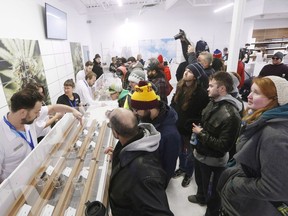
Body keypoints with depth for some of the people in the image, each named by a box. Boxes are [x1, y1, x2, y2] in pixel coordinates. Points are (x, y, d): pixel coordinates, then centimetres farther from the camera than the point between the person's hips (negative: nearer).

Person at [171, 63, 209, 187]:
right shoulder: (180, 86, 0)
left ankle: (188, 173, 39)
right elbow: (174, 103, 9)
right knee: (180, 150, 24)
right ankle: (182, 168, 48)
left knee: (189, 153, 16)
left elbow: (201, 114, -21)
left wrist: (193, 127, -23)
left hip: (190, 129, -6)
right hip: (178, 126, 6)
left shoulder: (201, 92, -22)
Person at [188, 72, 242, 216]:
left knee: (212, 192, 16)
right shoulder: (213, 102, -1)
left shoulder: (230, 115, -30)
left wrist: (201, 133, -23)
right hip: (200, 153, 9)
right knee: (200, 181, 33)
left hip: (213, 160, -9)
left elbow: (224, 145, -29)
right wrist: (198, 128, 2)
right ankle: (201, 197, 61)